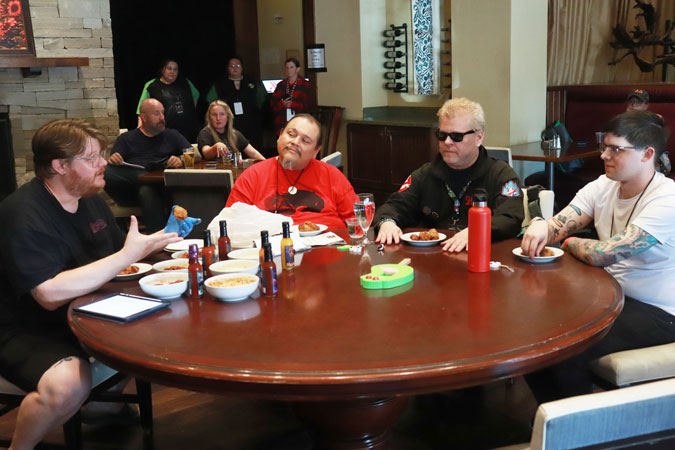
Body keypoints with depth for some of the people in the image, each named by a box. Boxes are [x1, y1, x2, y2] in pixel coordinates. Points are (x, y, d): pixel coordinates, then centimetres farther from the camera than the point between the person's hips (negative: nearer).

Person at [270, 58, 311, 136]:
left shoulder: (305, 85, 2)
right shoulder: (281, 85, 14)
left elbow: (307, 105, -4)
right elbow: (273, 104, 9)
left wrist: (292, 104, -17)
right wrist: (282, 104, -11)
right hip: (282, 124, 3)